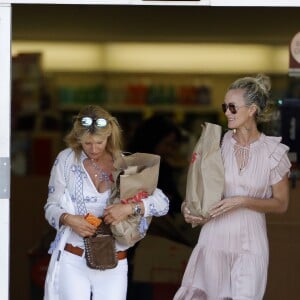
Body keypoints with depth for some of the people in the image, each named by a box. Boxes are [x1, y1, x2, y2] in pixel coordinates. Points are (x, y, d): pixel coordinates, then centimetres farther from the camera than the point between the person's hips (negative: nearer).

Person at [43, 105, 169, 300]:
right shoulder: (67, 160, 1)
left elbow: (162, 203, -3)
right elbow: (51, 207, 5)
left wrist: (130, 208, -20)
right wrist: (68, 219, -16)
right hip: (72, 260, -1)